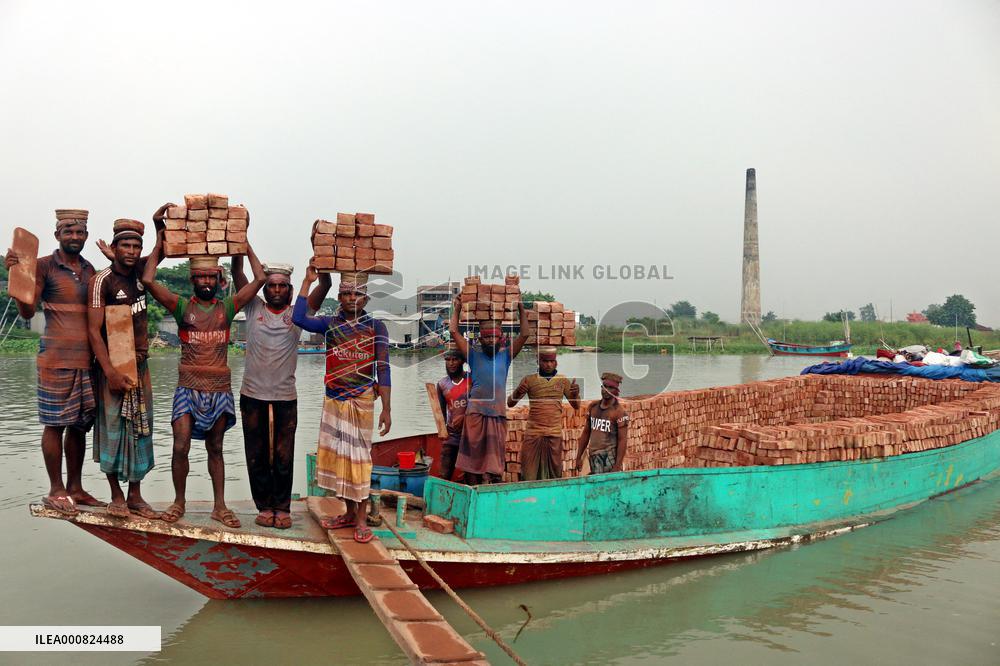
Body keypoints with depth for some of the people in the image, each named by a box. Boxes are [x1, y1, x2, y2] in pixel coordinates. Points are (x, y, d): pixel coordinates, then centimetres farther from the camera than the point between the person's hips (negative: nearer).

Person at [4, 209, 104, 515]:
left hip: (87, 359, 6)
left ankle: (75, 488, 18)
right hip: (56, 358, -6)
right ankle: (56, 490, 9)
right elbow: (27, 311, -10)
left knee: (80, 424, 9)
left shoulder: (89, 269, 14)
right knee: (55, 423, 0)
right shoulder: (44, 266, -3)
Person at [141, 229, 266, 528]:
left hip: (219, 388, 1)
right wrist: (159, 245, 0)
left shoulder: (227, 307, 5)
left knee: (215, 448, 10)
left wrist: (246, 245, 4)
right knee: (181, 446, -7)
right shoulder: (182, 306, 2)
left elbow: (260, 279, 0)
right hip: (188, 387, -1)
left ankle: (219, 506, 16)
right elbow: (148, 280, -8)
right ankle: (179, 502, 13)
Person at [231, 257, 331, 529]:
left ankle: (282, 508, 16)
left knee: (283, 458, 4)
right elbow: (237, 272, -1)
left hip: (285, 397, -1)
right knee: (257, 456, 8)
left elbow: (325, 285, -5)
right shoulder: (254, 308, 6)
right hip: (252, 395, 1)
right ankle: (264, 507, 20)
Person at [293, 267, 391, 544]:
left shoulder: (375, 327, -3)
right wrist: (308, 281, -8)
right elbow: (298, 318, -11)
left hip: (361, 400, -4)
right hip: (333, 399, 4)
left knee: (359, 457, -1)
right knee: (336, 455, 8)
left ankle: (360, 520, 7)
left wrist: (386, 409, -13)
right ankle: (349, 513, 21)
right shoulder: (330, 324, 5)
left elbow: (382, 369, -7)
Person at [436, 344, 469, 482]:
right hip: (451, 435, 3)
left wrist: (464, 416, -19)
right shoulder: (442, 384, 8)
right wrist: (442, 430, 0)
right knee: (445, 476, 4)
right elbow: (441, 411, 14)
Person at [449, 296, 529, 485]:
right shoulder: (474, 355, 8)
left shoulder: (505, 355, 12)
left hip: (498, 413, 1)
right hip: (475, 412, -1)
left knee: (494, 459, 1)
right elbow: (454, 331, 4)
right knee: (472, 455, 2)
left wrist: (521, 310, 4)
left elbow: (524, 335, 7)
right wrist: (457, 309, 8)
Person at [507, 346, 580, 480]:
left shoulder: (563, 380, 7)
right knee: (528, 474, -2)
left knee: (554, 472, 5)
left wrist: (576, 393, -12)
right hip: (533, 433, -1)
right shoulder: (529, 379, 2)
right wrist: (517, 393, -20)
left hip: (555, 434, 1)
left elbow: (576, 405, 10)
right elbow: (510, 403, 2)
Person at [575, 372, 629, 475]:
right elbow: (586, 433, 18)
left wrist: (617, 466, -17)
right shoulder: (593, 407, 11)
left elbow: (622, 440, -10)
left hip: (610, 457, -5)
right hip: (594, 456, 5)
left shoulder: (619, 412, -7)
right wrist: (579, 457, 15)